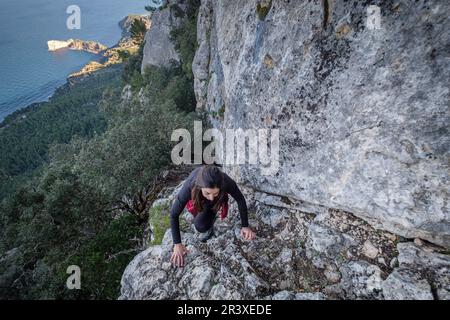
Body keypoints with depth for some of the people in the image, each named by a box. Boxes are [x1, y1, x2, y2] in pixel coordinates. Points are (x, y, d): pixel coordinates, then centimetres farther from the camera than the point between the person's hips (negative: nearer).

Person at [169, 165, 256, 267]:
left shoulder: (226, 182, -41)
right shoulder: (190, 186, -43)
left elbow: (240, 200, -20)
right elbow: (174, 215, -29)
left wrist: (245, 226, -20)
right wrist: (177, 244, -28)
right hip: (197, 196, 1)